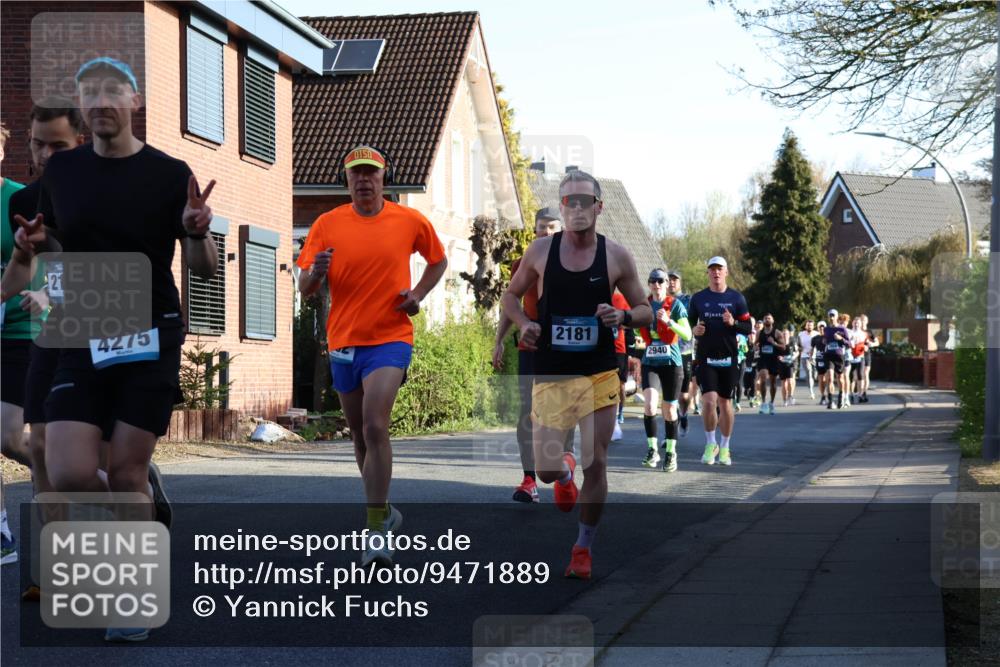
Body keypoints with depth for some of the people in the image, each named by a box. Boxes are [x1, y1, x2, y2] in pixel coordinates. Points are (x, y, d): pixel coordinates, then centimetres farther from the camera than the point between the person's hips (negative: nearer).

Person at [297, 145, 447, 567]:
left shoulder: (411, 221, -1)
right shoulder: (327, 224, 1)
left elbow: (438, 260, 18)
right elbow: (305, 289, 1)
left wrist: (418, 294, 1)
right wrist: (316, 273, -22)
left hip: (390, 339, -3)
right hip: (343, 341, 3)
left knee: (375, 427, -19)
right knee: (360, 435, 14)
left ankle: (376, 533, -17)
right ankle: (383, 512, 35)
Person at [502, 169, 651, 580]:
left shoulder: (616, 256, -2)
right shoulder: (540, 251, 0)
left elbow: (646, 311, 6)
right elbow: (511, 294, 14)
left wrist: (622, 317, -16)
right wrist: (523, 324, -6)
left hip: (600, 375, 0)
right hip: (551, 376, 0)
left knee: (596, 464, 1)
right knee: (545, 469, -3)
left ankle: (583, 548, 19)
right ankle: (565, 473, 36)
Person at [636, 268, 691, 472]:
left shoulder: (675, 305, -3)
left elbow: (687, 334, -13)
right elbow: (636, 329, 24)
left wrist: (668, 321, -27)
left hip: (672, 363, -2)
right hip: (650, 363, 2)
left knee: (670, 410, 6)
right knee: (650, 405, -19)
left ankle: (671, 453, 21)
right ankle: (652, 449, -6)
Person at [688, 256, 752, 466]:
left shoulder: (736, 298, 4)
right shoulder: (698, 298, 6)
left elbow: (748, 328, 3)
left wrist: (733, 323, -16)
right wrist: (695, 330, -8)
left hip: (728, 358, 0)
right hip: (705, 358, 0)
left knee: (725, 403, 6)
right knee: (709, 401, -12)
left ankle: (724, 448, 18)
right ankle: (710, 444, 6)